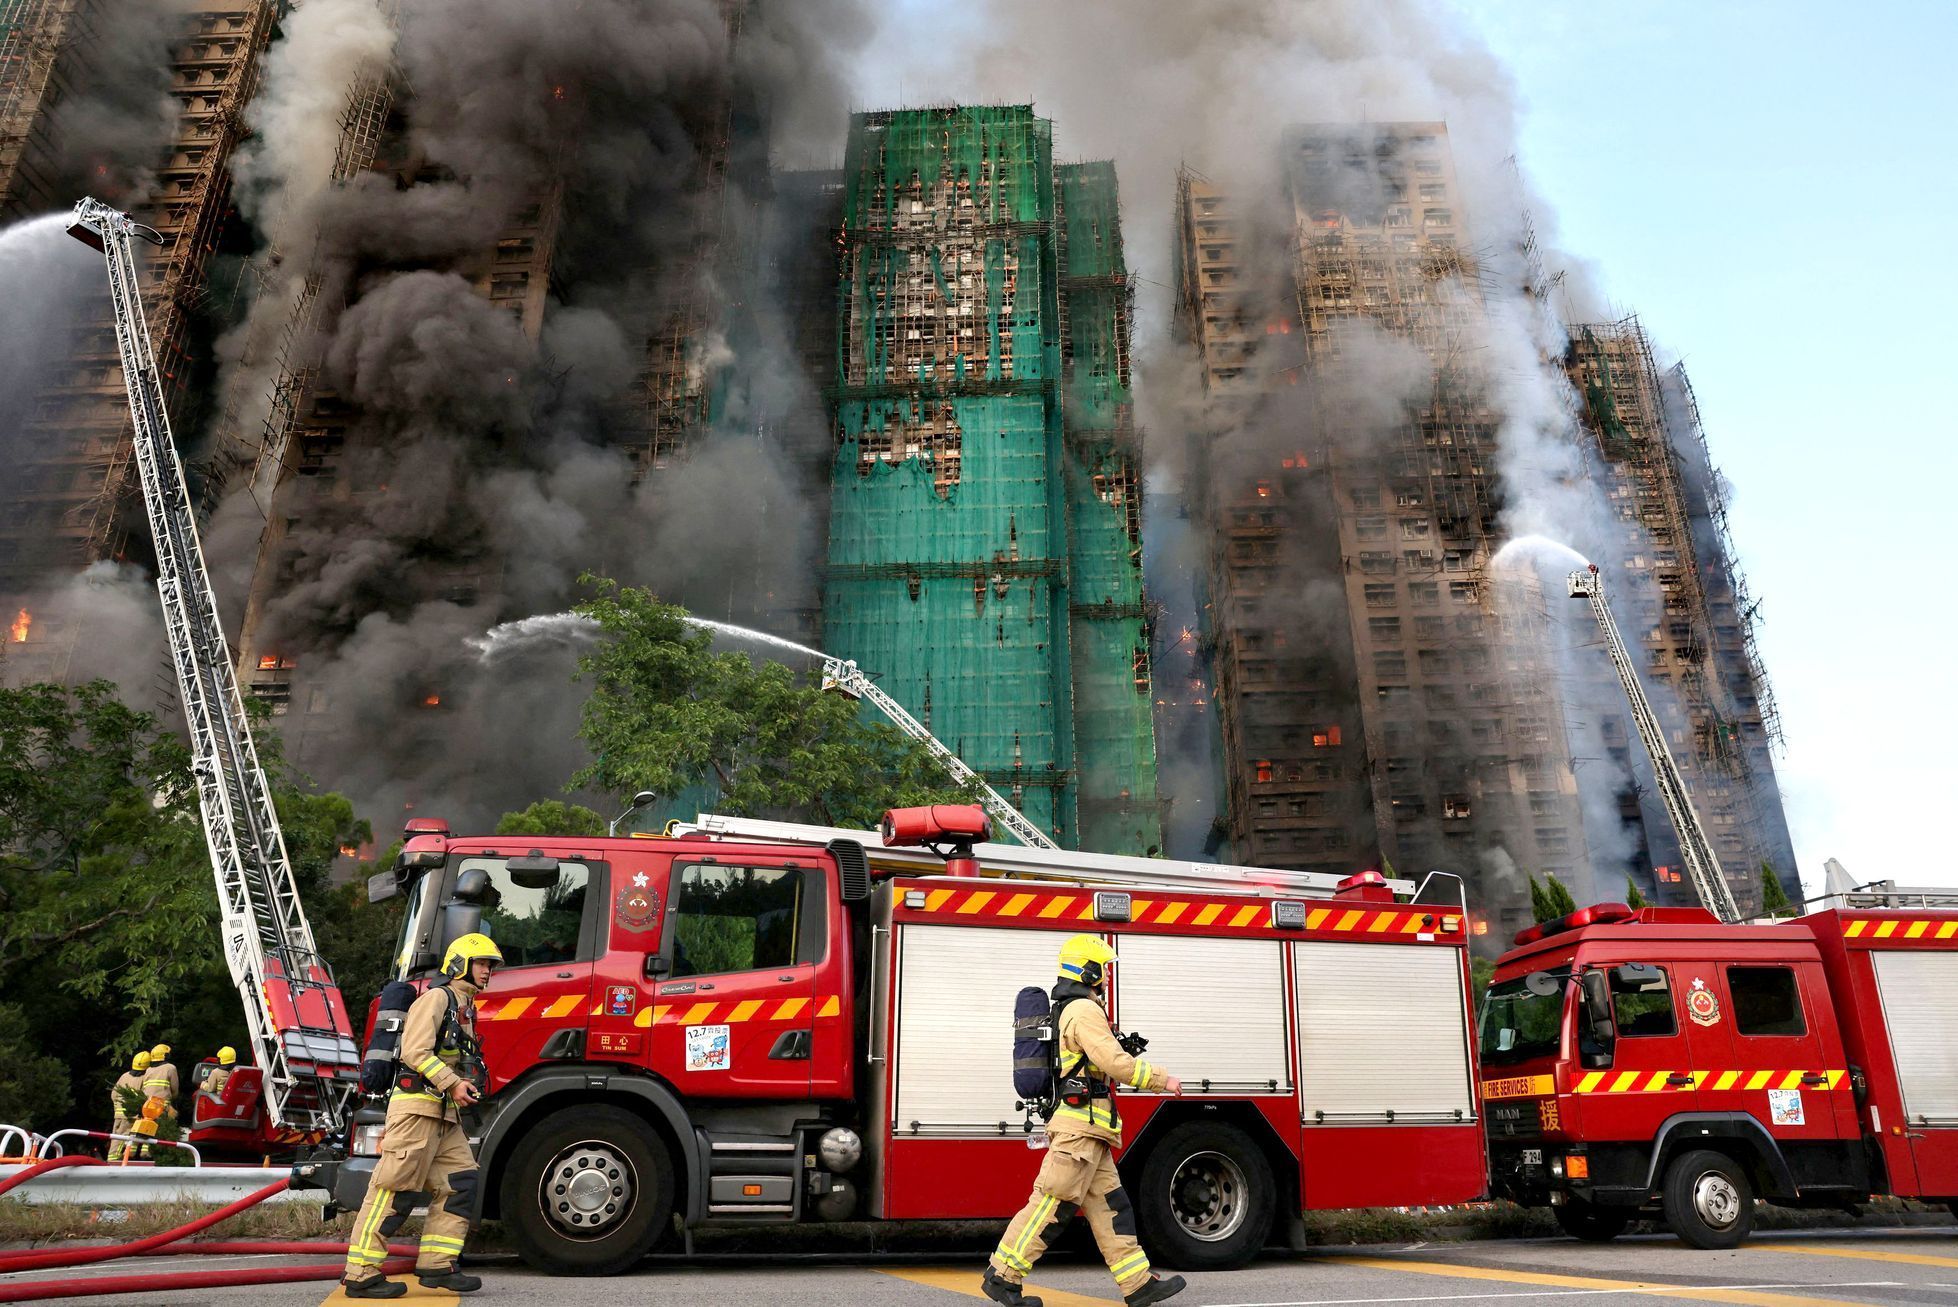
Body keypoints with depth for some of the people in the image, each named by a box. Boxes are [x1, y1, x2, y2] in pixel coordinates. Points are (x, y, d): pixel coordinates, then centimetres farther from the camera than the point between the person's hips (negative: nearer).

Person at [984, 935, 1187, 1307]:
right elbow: (1114, 1062, -19)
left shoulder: (1065, 1010, 20)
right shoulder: (1085, 1010, -13)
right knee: (1053, 1204, -7)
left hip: (1087, 1132, 11)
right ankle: (1001, 1276, -2)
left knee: (1109, 1205, 9)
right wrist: (1162, 1079, -10)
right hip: (1080, 1125, -11)